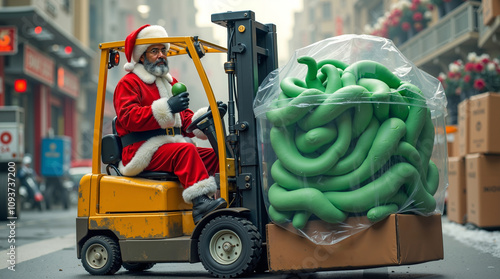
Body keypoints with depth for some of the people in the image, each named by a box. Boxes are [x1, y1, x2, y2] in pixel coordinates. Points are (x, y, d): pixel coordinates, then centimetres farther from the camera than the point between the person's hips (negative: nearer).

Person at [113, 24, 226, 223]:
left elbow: (186, 121, 23)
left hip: (171, 146, 7)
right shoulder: (128, 83, 4)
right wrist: (165, 108, -23)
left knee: (215, 156, -14)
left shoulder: (171, 83, 28)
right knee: (186, 150, -33)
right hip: (144, 153, -7)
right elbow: (128, 118, -14)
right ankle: (200, 203, -47)